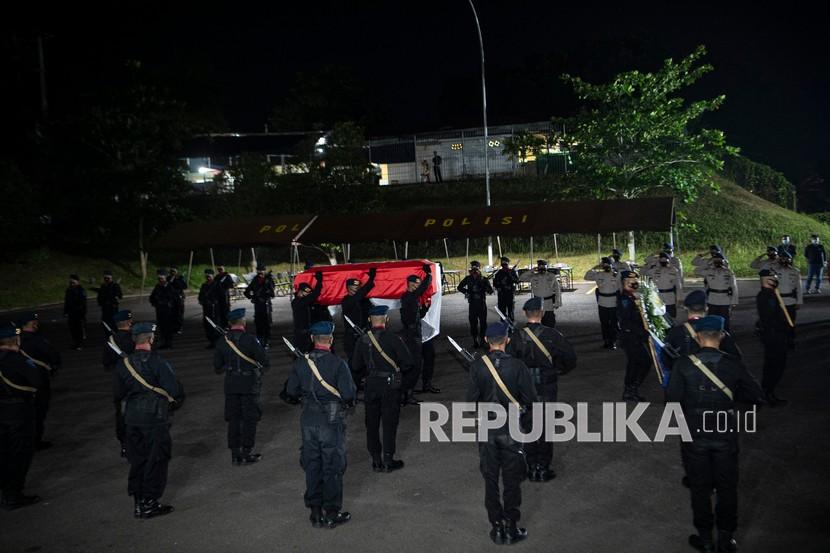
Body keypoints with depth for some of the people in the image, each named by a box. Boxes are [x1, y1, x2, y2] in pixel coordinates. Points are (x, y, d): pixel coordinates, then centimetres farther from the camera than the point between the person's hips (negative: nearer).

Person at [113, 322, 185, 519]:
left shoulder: (123, 364, 1)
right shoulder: (157, 362, -15)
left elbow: (118, 395, 8)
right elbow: (176, 391, -16)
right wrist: (173, 405, 4)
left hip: (131, 419, 6)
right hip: (156, 418, -6)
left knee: (137, 460, 15)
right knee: (156, 460, 5)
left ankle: (139, 503, 22)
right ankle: (149, 504, 10)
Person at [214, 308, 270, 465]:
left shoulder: (222, 341, -1)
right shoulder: (250, 340, -14)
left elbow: (217, 368, 4)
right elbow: (265, 361, -12)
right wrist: (260, 371, 9)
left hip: (231, 385, 4)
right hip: (249, 384, -4)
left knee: (233, 419, 11)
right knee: (249, 419, 7)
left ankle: (235, 454, 15)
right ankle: (247, 453, 11)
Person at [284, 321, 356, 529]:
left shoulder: (301, 362, -1)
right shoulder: (337, 364, -15)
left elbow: (291, 392, 5)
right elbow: (349, 394, -16)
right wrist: (348, 402, 5)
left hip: (308, 420, 4)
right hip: (332, 420, -4)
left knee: (312, 465, 14)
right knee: (333, 467, 6)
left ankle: (316, 512, 21)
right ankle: (332, 513, 13)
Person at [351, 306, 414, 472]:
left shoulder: (363, 340, -3)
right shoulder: (393, 338, -13)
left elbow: (355, 368, 3)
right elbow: (409, 364, -12)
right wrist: (399, 372, 7)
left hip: (371, 387, 3)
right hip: (391, 385, -3)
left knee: (372, 424, 13)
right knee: (389, 423, 7)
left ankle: (376, 461, 19)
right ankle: (388, 461, 12)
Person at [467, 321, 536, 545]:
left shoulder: (477, 366, -10)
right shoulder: (517, 366, -13)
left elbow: (471, 399, -8)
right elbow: (530, 399, -9)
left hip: (486, 428, 1)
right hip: (511, 429, -1)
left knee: (491, 479, 13)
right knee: (512, 480, 11)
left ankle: (496, 527, 19)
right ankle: (511, 528, 17)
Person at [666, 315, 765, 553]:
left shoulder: (684, 365, -13)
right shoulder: (733, 364, -9)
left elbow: (672, 400, -15)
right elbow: (757, 397, -6)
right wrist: (733, 392, 9)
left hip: (695, 435, -1)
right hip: (726, 435, 1)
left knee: (700, 487, 13)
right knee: (727, 488, 16)